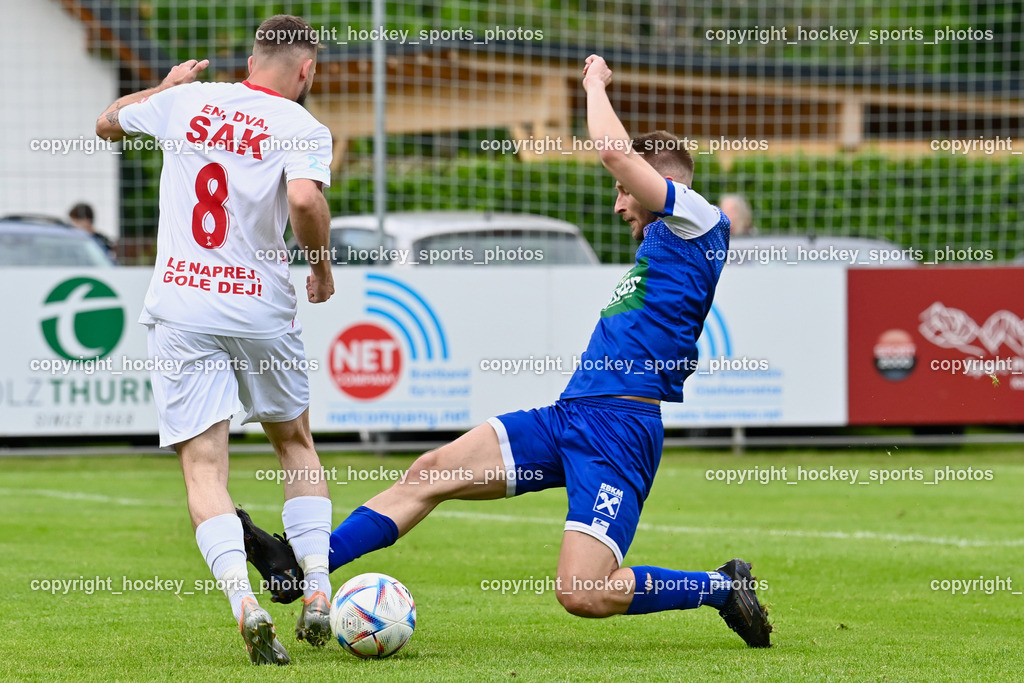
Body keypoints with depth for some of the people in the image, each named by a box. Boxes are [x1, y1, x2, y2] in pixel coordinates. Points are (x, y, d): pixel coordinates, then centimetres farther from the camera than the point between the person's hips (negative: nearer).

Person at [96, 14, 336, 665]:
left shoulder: (188, 100, 6)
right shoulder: (304, 129, -5)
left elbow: (108, 123, 23)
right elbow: (304, 198, -25)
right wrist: (323, 267, -7)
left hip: (181, 309, 1)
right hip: (262, 310, -1)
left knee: (204, 467, -2)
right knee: (297, 443, 22)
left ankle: (245, 603, -24)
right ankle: (317, 593, 11)